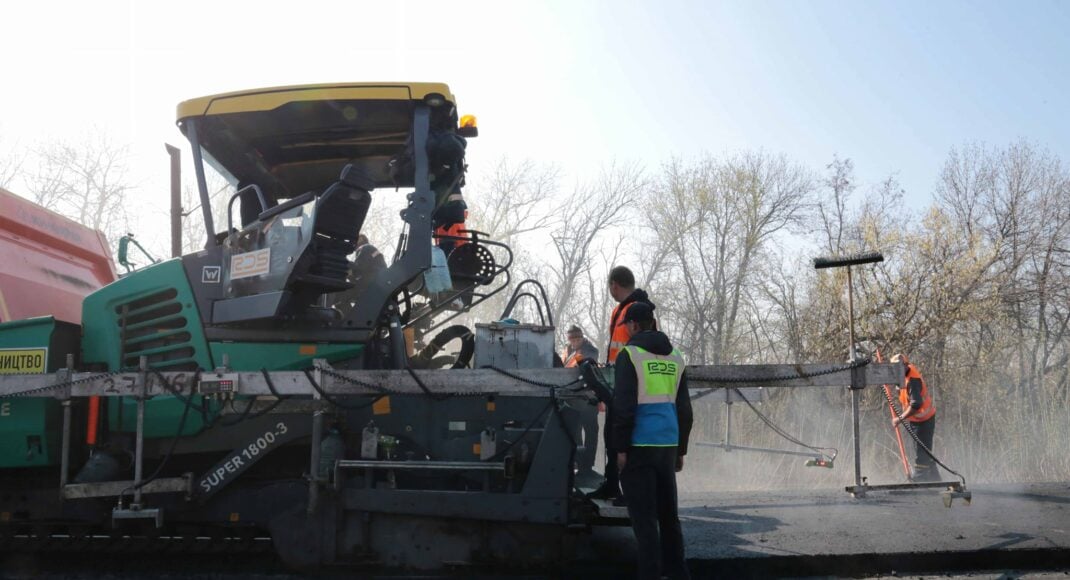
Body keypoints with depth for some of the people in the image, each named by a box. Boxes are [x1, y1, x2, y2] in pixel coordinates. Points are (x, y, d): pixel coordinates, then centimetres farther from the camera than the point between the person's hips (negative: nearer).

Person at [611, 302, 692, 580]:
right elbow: (684, 408, 15)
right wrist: (681, 449, 20)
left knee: (644, 516, -3)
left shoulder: (630, 354, -5)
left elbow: (624, 405, -12)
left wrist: (621, 448, -9)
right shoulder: (675, 357, 14)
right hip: (667, 445, 6)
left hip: (639, 446, -6)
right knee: (668, 513, 14)